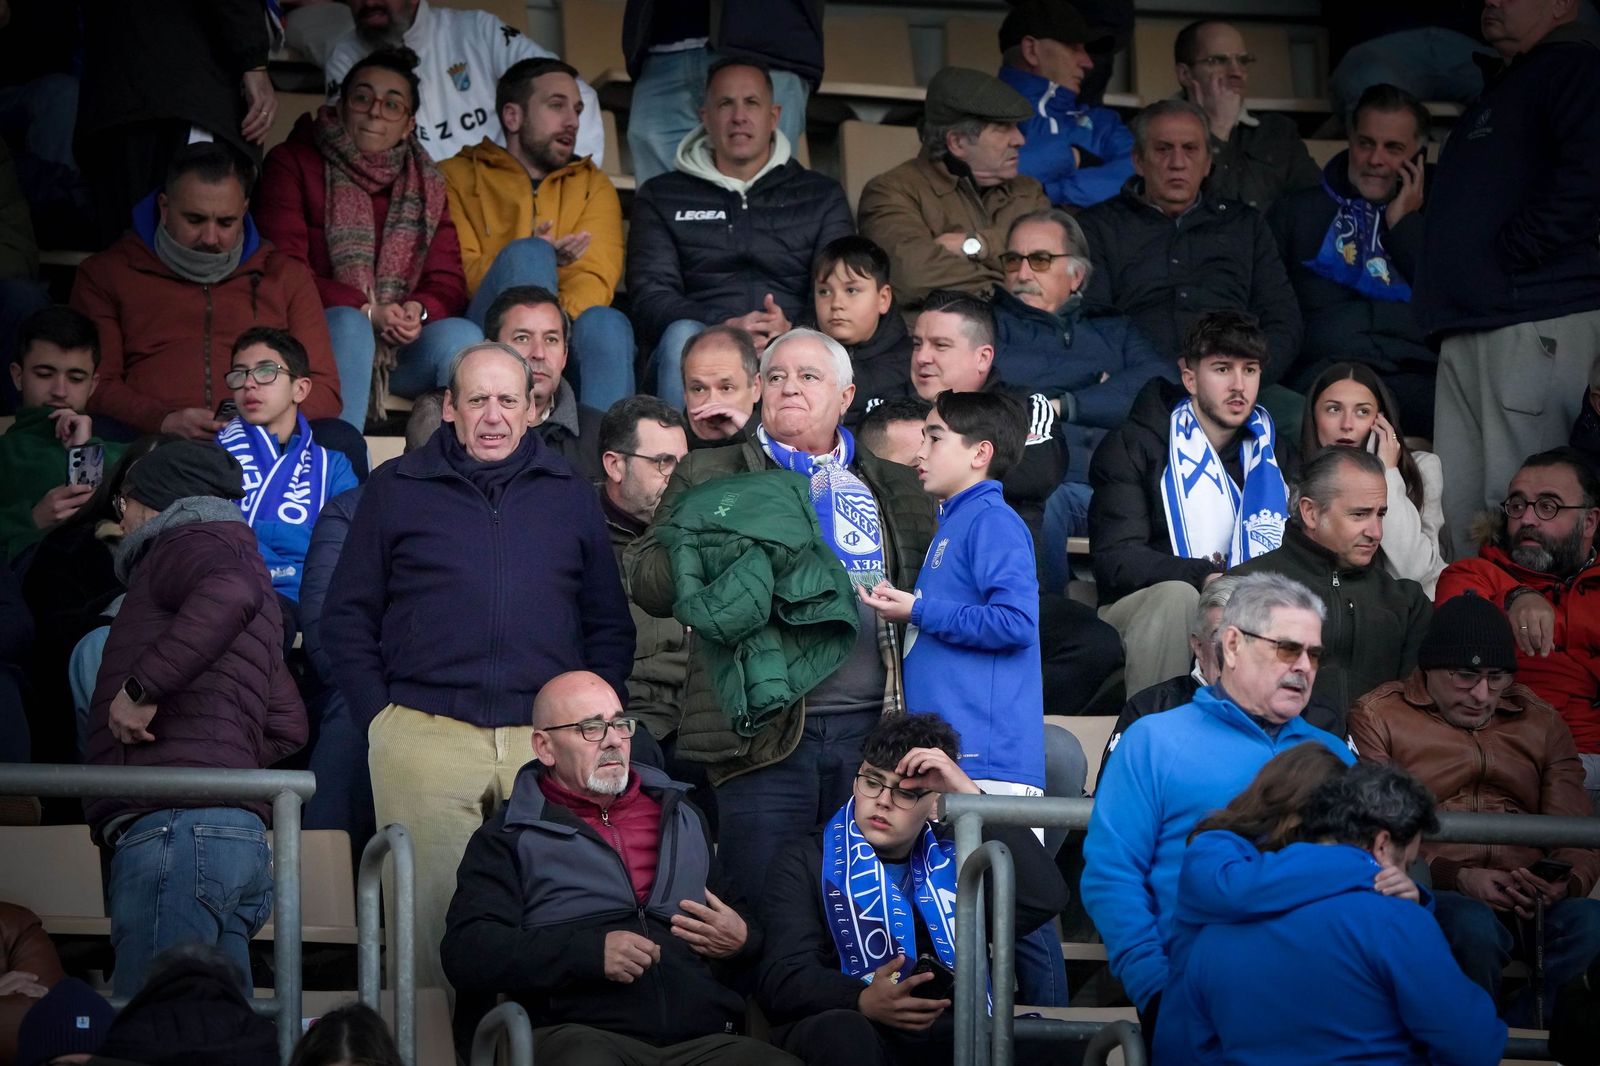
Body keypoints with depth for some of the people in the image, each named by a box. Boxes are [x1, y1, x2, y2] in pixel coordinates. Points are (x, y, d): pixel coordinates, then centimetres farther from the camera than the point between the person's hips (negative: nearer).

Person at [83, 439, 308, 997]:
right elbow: (287, 725, 35)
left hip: (174, 826, -10)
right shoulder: (240, 555, 33)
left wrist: (140, 687, -19)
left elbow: (229, 593, -22)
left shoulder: (189, 544, 5)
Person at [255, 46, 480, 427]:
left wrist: (420, 310, -15)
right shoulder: (292, 163, 6)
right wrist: (366, 312, -18)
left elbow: (448, 281, 10)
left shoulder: (424, 182, 19)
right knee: (348, 325, -36)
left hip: (401, 345, 4)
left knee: (460, 334, -26)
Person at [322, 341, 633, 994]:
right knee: (429, 915, -3)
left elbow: (610, 624, 17)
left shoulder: (570, 496, 14)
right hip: (425, 738, -1)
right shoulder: (396, 489, 9)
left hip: (548, 739, 1)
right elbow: (347, 617, 9)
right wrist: (379, 716, -1)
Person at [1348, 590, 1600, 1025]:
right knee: (1474, 928, -38)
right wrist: (1458, 879, -13)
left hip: (1530, 905, 3)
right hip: (1432, 893, -3)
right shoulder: (1378, 716, 11)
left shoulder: (1539, 721, 23)